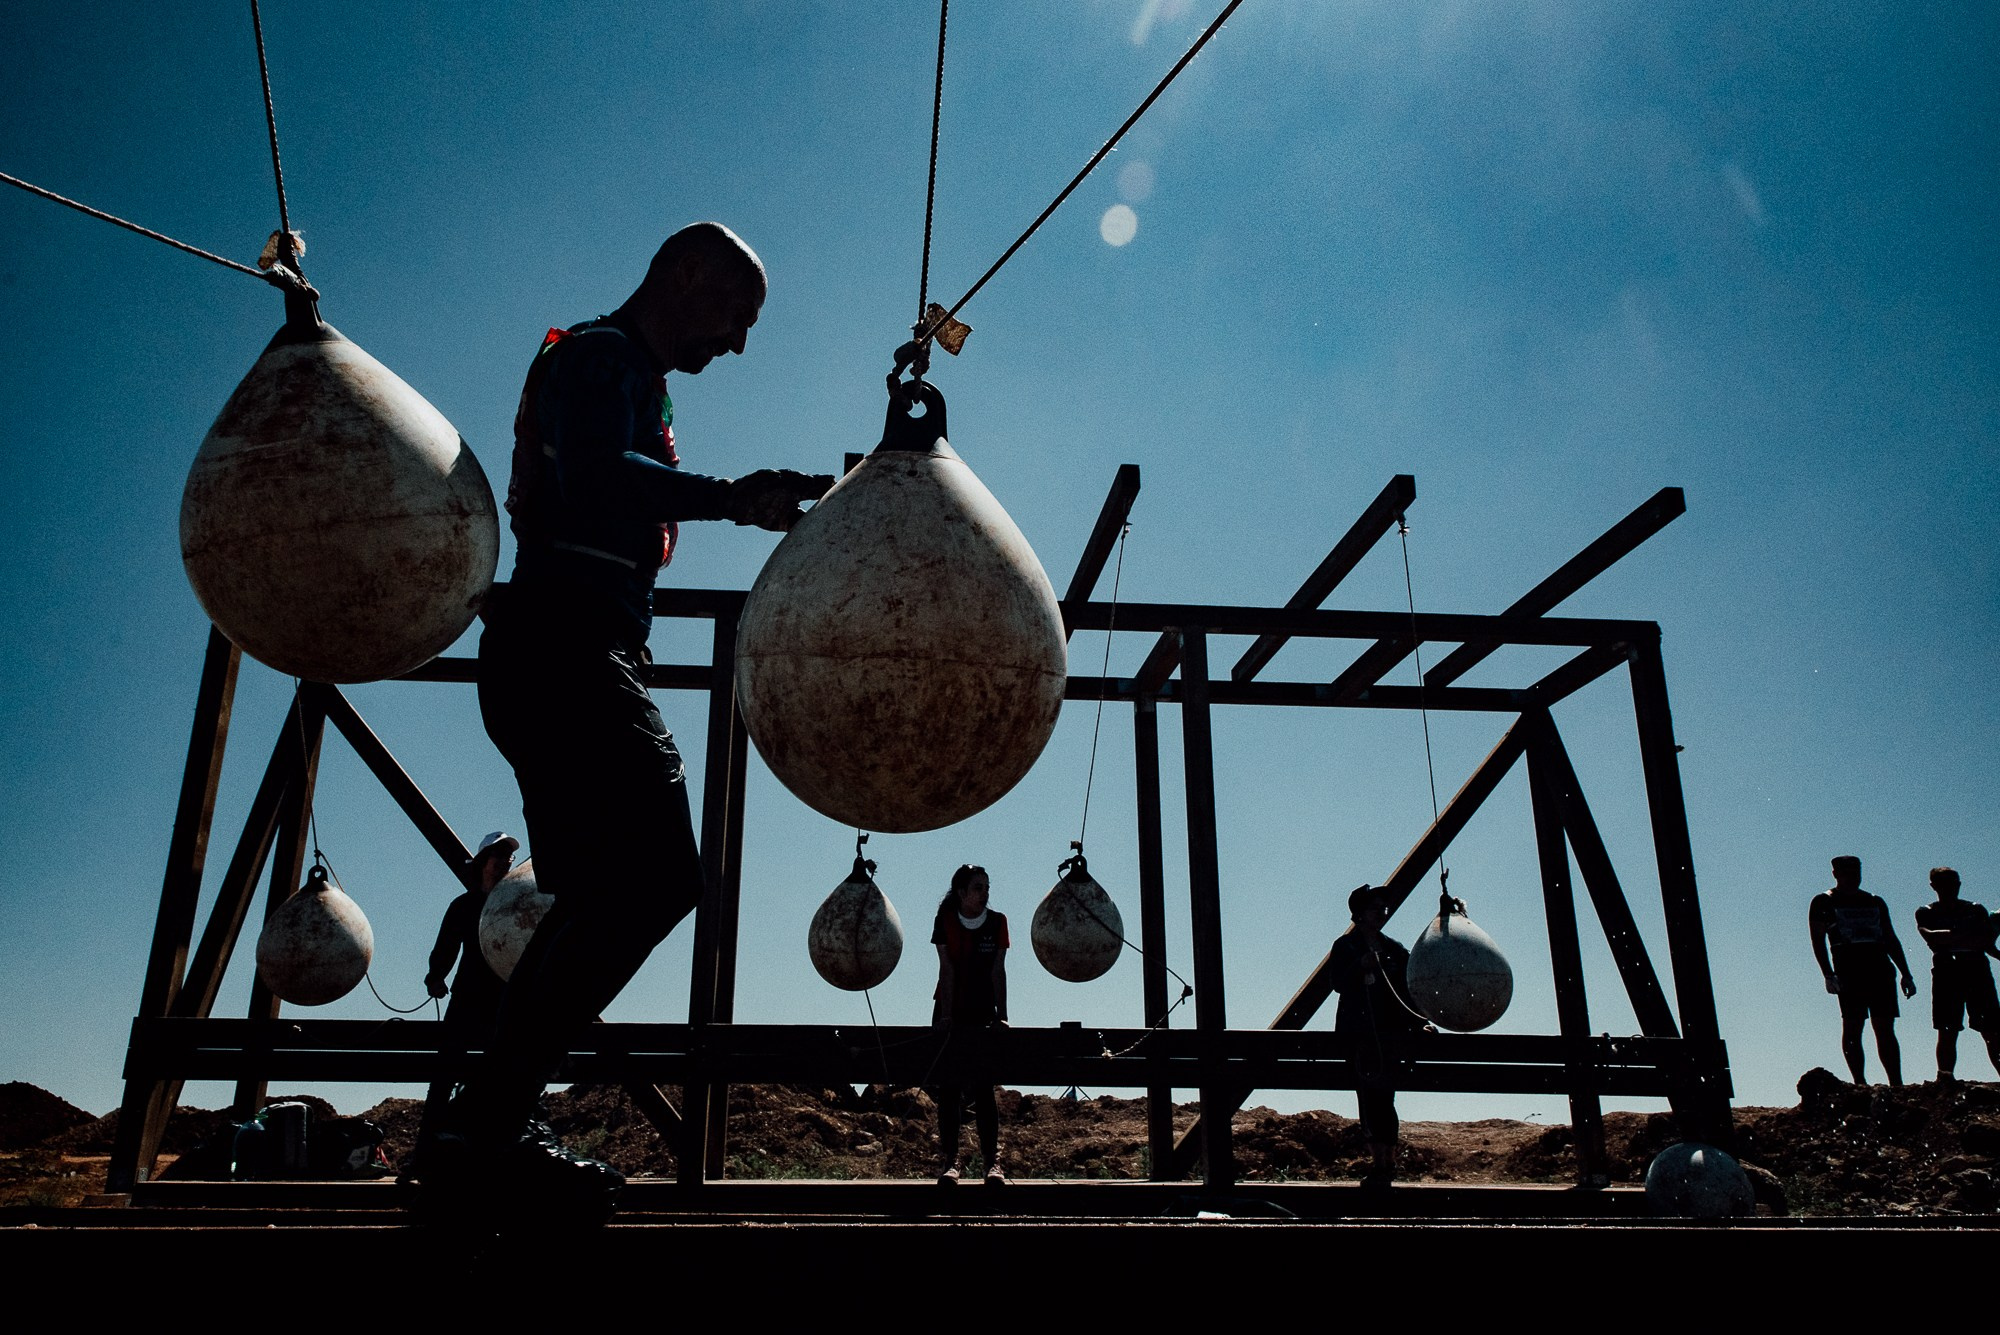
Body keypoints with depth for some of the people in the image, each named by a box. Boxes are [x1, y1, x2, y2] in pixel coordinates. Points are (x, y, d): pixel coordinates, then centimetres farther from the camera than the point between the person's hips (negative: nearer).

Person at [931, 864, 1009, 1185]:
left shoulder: (997, 921, -3)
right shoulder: (945, 921, -6)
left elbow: (998, 971, -4)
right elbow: (947, 969, -10)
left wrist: (1001, 1015, -8)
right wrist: (946, 1015, -15)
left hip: (983, 1014, 1)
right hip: (950, 1012, 0)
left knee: (983, 1086, -3)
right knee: (950, 1086, -2)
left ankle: (992, 1161, -2)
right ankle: (949, 1159, 0)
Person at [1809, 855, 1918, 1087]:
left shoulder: (1875, 902, 19)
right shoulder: (1824, 902, 6)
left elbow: (1891, 940, 21)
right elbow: (1818, 940, 0)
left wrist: (1906, 975, 14)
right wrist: (1828, 974, -11)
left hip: (1880, 970, 4)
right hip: (1848, 970, -4)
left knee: (1885, 1029, 0)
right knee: (1852, 1028, -6)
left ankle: (1897, 1084, 0)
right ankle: (1860, 1083, -4)